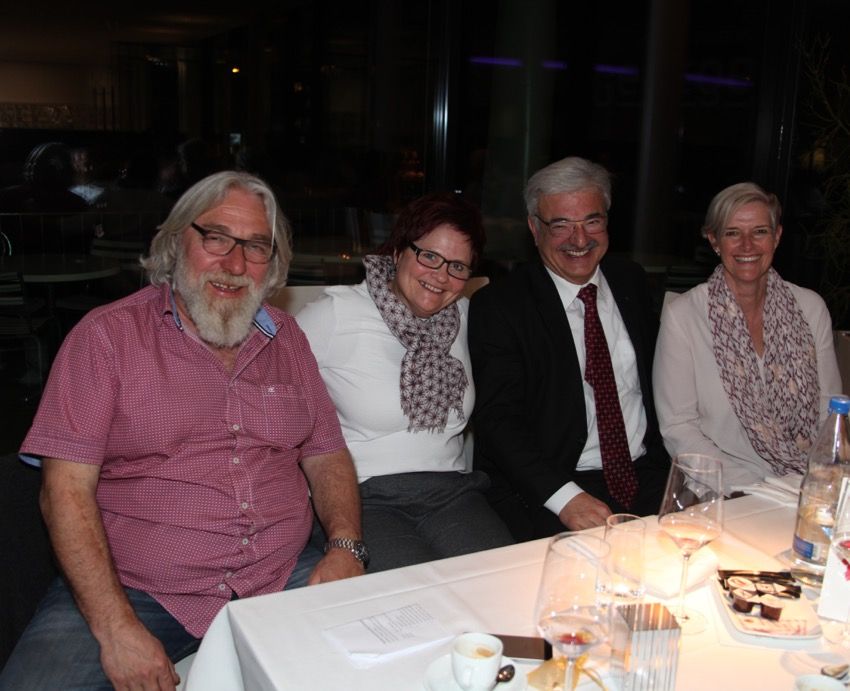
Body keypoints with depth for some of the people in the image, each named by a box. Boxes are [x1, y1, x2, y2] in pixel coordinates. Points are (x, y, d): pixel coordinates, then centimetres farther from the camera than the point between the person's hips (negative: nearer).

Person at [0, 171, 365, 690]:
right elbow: (67, 488, -8)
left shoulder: (287, 339, 12)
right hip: (134, 592, -3)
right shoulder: (107, 335, -2)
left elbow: (326, 456, 14)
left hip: (284, 581, 4)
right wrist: (116, 627, -17)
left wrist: (345, 546, -6)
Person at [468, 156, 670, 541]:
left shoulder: (631, 281, 13)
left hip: (645, 476, 6)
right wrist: (565, 497, -26)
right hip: (545, 495, -5)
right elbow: (499, 420, -12)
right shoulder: (498, 306, -5)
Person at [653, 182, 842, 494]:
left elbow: (830, 410, 11)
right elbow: (677, 428, -6)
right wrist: (754, 488, -15)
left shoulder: (811, 307, 7)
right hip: (731, 492, -3)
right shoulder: (681, 315, -4)